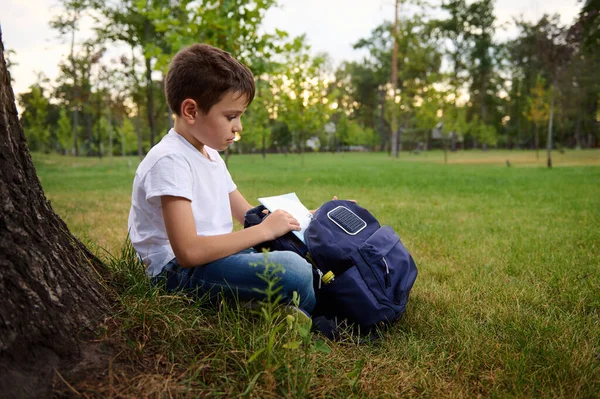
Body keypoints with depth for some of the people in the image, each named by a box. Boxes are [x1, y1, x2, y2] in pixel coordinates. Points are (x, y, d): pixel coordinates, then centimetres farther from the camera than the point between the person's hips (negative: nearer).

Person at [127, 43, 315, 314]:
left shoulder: (211, 154, 12)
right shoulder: (170, 160, -18)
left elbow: (248, 215, 17)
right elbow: (188, 252, -26)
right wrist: (266, 230, -20)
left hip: (214, 257, 10)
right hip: (178, 272, -10)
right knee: (290, 269, -28)